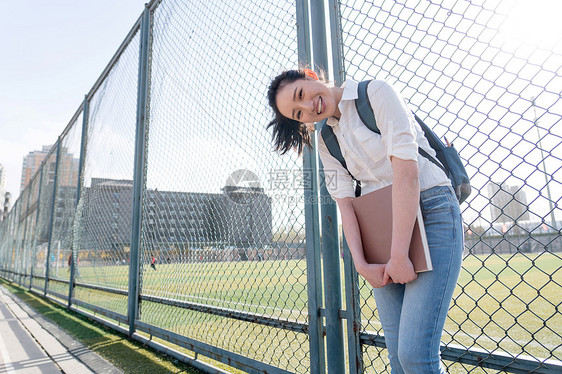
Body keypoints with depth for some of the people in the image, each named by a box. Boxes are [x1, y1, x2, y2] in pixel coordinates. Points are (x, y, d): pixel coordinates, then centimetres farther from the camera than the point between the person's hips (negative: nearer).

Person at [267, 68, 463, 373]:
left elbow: (406, 169, -17)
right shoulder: (326, 141, 11)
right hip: (382, 229, 5)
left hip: (431, 213, -5)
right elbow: (345, 202, 4)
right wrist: (361, 265, -9)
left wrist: (400, 255, -19)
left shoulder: (375, 93, -6)